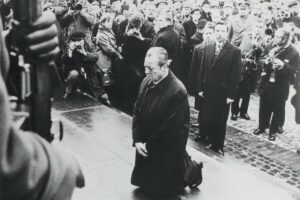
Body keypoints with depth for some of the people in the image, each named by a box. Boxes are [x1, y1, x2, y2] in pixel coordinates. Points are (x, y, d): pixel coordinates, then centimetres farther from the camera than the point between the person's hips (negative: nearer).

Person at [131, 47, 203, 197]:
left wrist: (149, 146, -15)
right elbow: (137, 112, 0)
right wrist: (137, 140, -9)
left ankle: (194, 171, 41)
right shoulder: (147, 82, -7)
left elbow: (170, 127, -24)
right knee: (146, 180, 22)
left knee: (165, 187, 15)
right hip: (146, 145, 6)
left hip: (167, 148, -6)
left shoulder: (178, 92, -28)